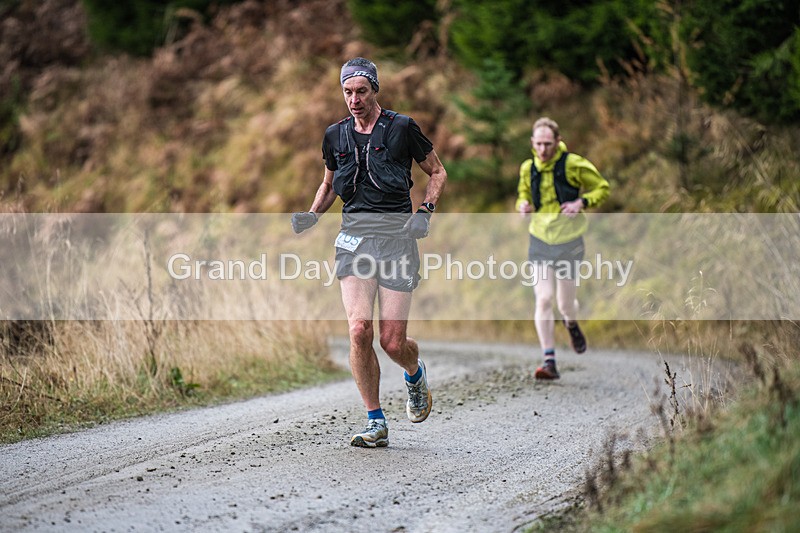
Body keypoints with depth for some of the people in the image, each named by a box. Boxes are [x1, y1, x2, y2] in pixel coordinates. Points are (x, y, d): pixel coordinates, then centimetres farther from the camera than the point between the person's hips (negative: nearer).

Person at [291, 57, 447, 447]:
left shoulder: (401, 128, 1)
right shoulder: (336, 135, 12)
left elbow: (437, 172, 11)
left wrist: (426, 211, -5)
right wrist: (312, 216, 9)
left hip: (396, 233, -3)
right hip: (354, 235, 3)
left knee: (393, 342, -6)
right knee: (359, 330, -15)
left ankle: (416, 376, 33)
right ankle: (375, 424, -3)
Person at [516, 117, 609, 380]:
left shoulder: (573, 164, -11)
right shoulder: (527, 168, 1)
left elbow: (602, 188, -1)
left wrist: (581, 202, -19)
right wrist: (523, 205, -6)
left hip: (569, 242, -2)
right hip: (540, 242, 2)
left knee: (565, 304, 6)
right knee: (543, 300, -10)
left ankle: (572, 326, 45)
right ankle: (549, 362, -7)